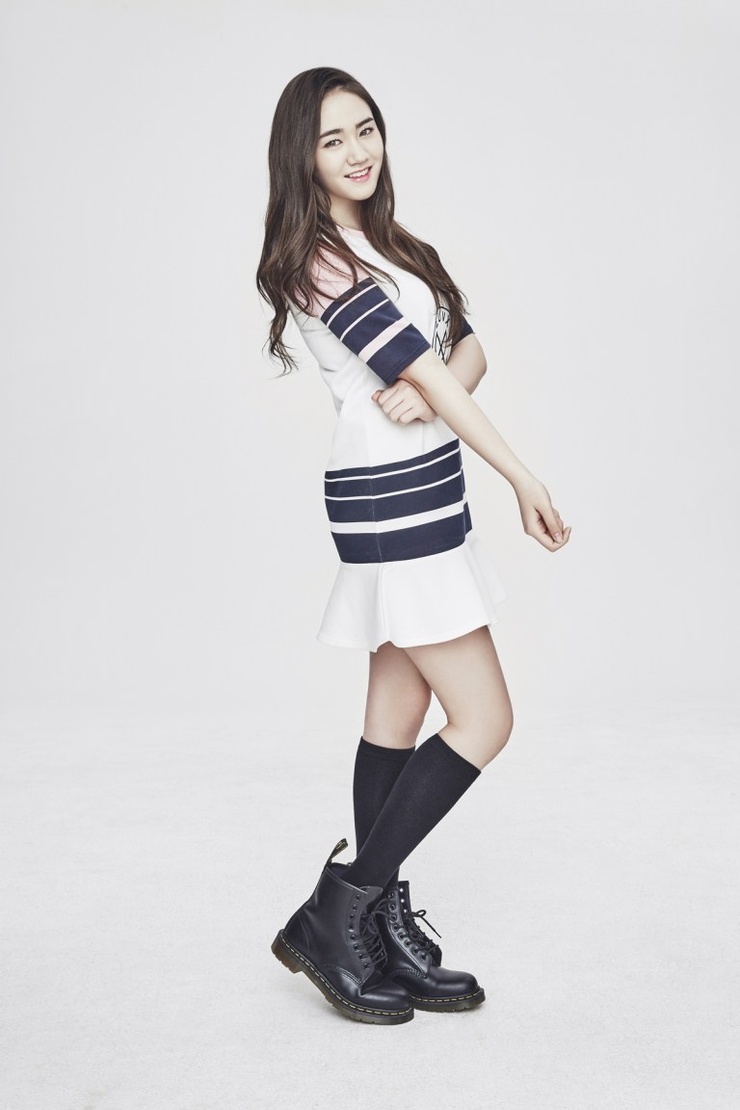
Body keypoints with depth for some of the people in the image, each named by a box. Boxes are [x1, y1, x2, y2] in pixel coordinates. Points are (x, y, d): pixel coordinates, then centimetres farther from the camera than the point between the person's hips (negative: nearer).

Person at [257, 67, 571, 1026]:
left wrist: (427, 388, -16)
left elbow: (467, 346, 8)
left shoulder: (387, 245, 16)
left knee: (397, 714, 9)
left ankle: (386, 930, 18)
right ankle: (332, 915, 2)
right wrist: (524, 480, -9)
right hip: (392, 503, -9)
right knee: (483, 719, -5)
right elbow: (425, 375, -13)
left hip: (416, 499, 9)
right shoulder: (319, 261, -13)